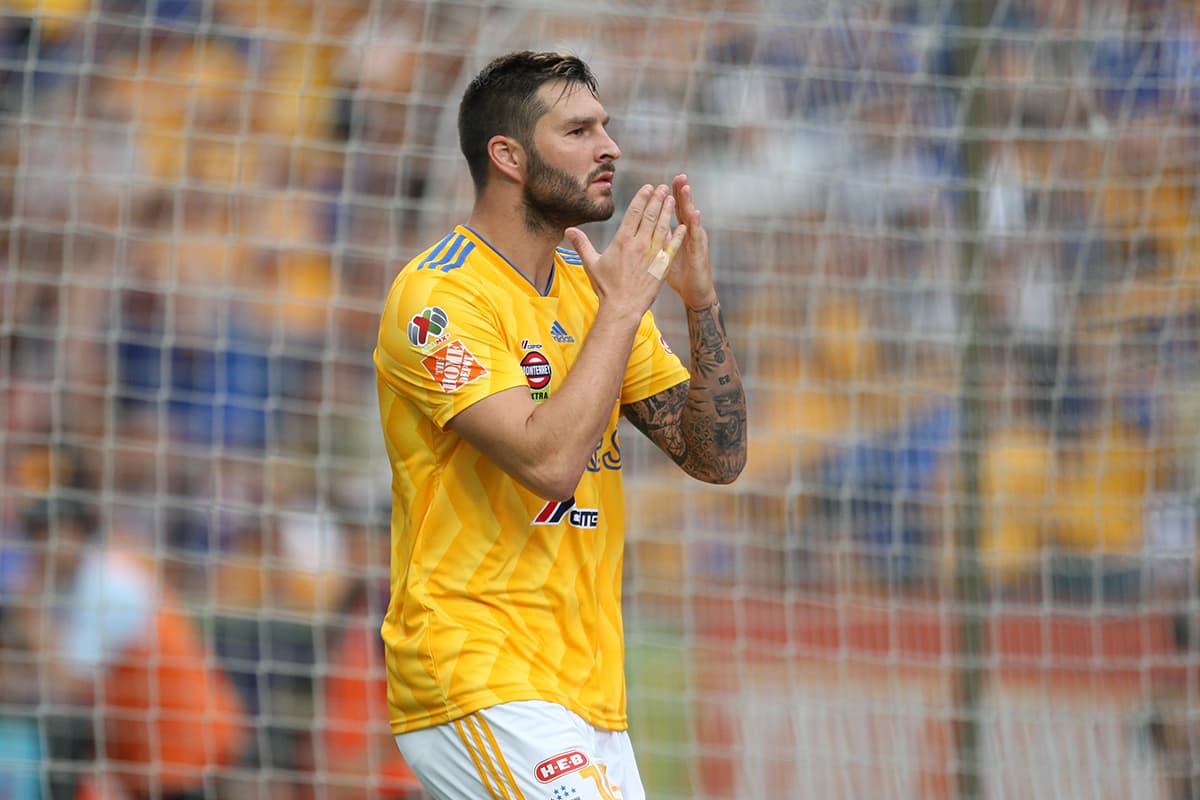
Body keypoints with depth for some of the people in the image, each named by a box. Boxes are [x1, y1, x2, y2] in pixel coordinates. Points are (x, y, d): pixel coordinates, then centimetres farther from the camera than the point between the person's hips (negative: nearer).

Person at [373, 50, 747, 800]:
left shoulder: (593, 287, 13)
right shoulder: (440, 295, -10)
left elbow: (718, 457, 8)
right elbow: (548, 460, -23)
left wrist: (701, 302, -4)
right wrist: (624, 307, -16)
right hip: (478, 681, -8)